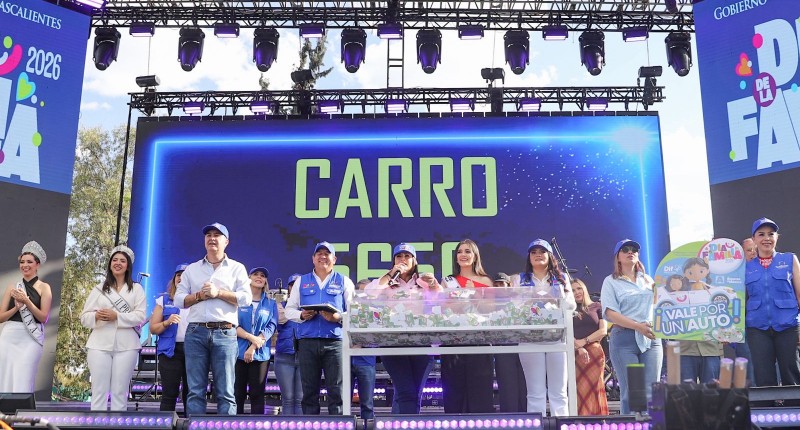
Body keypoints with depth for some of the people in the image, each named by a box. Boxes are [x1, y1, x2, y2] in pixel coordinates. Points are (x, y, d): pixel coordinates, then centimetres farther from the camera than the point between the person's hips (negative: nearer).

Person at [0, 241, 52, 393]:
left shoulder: (44, 287, 3)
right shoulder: (12, 288, 11)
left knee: (22, 383, -8)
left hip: (31, 339, -3)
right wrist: (17, 307, -10)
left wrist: (26, 302, -13)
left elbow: (43, 317, -4)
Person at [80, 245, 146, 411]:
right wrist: (96, 316, -13)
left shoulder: (136, 289, 9)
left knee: (120, 393, 2)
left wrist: (117, 316, -15)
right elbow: (84, 317, 9)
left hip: (126, 346, -1)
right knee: (99, 392, -1)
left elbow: (141, 316, -2)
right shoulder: (98, 289, 13)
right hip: (100, 345, 1)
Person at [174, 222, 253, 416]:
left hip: (225, 333, -2)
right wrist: (199, 296, -5)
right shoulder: (191, 269, 18)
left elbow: (246, 298, -1)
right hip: (195, 332, 2)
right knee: (195, 391, 1)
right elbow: (178, 300, 11)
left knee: (225, 392, -2)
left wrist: (218, 292, -9)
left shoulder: (237, 268, 11)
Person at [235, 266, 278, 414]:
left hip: (260, 354, 1)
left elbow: (271, 327, 0)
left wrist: (253, 347, -12)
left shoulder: (271, 304, 12)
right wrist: (251, 338, -15)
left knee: (257, 394, 2)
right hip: (239, 352, -1)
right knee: (237, 393, 0)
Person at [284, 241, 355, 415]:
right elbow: (289, 310, 14)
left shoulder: (344, 282, 11)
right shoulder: (301, 281, 17)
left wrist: (338, 317, -15)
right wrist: (302, 315, -7)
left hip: (335, 341, -2)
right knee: (309, 391, 5)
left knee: (336, 391, -3)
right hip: (307, 341, 2)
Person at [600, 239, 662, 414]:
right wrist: (638, 326, -14)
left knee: (651, 391, -1)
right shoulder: (611, 281, 6)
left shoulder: (648, 279, 18)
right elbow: (610, 313, -5)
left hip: (651, 338, 4)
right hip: (624, 339, -3)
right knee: (629, 392, -4)